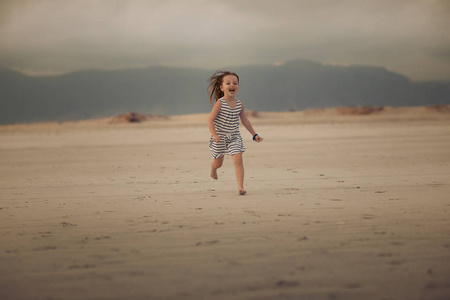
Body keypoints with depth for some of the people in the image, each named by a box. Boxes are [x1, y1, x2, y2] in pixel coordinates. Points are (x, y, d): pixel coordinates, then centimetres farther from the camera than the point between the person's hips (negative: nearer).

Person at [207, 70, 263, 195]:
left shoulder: (240, 104, -2)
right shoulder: (219, 103, -16)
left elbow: (245, 121, 11)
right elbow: (210, 120, -16)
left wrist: (254, 134, 13)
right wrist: (214, 134, -30)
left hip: (234, 137, 2)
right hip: (219, 138, -2)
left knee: (238, 159, -17)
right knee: (218, 163, 14)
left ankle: (240, 187, -17)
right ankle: (213, 167, 53)